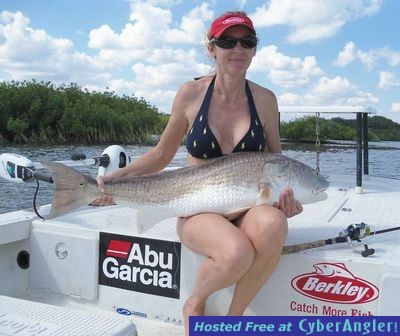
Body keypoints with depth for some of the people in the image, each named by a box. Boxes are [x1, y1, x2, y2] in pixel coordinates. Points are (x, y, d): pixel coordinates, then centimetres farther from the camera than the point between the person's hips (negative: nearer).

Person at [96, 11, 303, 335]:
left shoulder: (264, 99, 2)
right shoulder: (191, 93, -1)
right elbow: (162, 154, 7)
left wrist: (285, 193, -9)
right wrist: (116, 178, -6)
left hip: (247, 208, 2)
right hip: (198, 210, -1)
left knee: (272, 224, -36)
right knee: (237, 253, -35)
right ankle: (195, 304, 2)